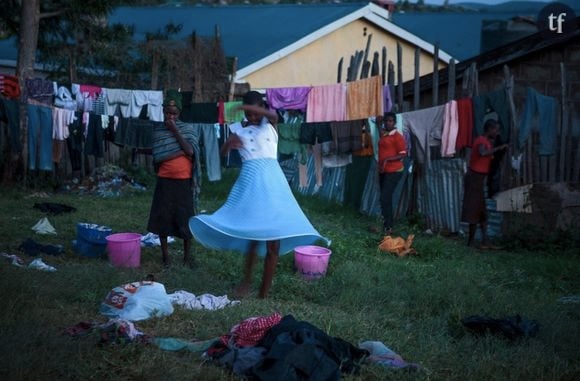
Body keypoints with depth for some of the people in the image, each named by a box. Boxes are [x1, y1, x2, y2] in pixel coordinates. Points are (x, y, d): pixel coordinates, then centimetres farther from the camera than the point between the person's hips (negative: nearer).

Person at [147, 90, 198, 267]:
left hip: (184, 181, 0)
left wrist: (175, 130, -12)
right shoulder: (158, 130, 1)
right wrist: (180, 152, -14)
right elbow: (158, 158, -9)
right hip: (165, 181, 0)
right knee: (162, 217, 4)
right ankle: (165, 254, 16)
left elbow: (190, 151, -13)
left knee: (186, 218, 3)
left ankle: (187, 255, 14)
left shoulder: (187, 128, 2)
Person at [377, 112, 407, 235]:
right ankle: (385, 224, 20)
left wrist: (387, 159, -26)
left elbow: (403, 155, -16)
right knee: (385, 198, 12)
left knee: (385, 198, -13)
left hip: (394, 172, -8)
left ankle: (388, 228, -8)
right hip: (383, 171, 8)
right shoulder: (383, 134, 10)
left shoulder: (397, 136, -14)